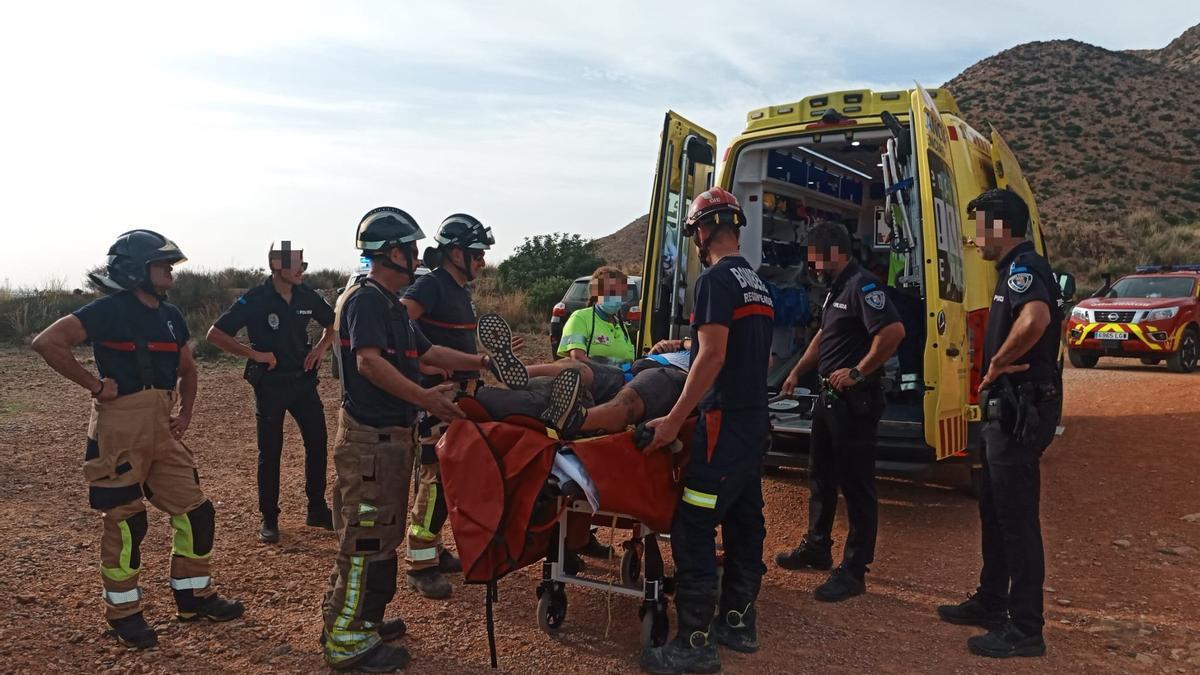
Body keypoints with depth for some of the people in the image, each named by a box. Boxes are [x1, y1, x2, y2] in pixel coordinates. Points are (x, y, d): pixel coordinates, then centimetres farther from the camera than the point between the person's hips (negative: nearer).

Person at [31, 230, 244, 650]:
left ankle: (194, 597, 24)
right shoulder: (110, 309, -11)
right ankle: (123, 613, 20)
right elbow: (47, 342, -20)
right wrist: (95, 385, -17)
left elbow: (186, 369, 24)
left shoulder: (170, 315, 12)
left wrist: (185, 413, 13)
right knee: (125, 523, 3)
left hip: (162, 427, 7)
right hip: (120, 428, -7)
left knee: (195, 512, 9)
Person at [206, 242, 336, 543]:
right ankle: (269, 519, 17)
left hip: (303, 380, 5)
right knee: (270, 453, 4)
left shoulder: (307, 296, 0)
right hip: (270, 385, -4)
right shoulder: (255, 299, -14)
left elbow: (332, 322, 17)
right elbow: (215, 334, -13)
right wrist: (254, 354, -18)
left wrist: (322, 346, -1)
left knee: (318, 443, 6)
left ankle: (317, 511, 21)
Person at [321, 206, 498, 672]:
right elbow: (369, 361, -28)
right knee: (366, 537, -4)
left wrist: (483, 362, 16)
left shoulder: (391, 303, 17)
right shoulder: (365, 299, -15)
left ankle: (364, 619, 31)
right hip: (371, 437, -11)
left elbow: (426, 352, 19)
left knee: (382, 533, 19)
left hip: (392, 436, 11)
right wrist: (424, 397, -32)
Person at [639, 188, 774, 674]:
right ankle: (738, 622, 26)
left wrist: (674, 420, -18)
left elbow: (712, 356, -20)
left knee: (693, 529, -6)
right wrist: (690, 345, 33)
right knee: (744, 521, 15)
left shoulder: (716, 279, -12)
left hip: (724, 421, -10)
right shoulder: (757, 284, 16)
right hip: (755, 421, 10)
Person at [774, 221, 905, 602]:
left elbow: (894, 332, -30)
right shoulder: (836, 289, 15)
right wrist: (797, 371, 20)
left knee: (856, 485, -1)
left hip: (855, 401, -11)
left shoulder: (863, 286, -17)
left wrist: (858, 373, -23)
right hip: (830, 397, 11)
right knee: (821, 477, 20)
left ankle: (853, 572, 7)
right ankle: (817, 549, 35)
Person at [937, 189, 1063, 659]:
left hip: (1020, 409, -11)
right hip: (1009, 407, 11)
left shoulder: (1024, 268, -17)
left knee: (1017, 516, -3)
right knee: (994, 510, 19)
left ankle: (1024, 630, 8)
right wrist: (1000, 365, 7)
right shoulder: (1016, 269, 16)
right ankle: (991, 603, 33)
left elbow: (1035, 319, -38)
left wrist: (997, 362, -23)